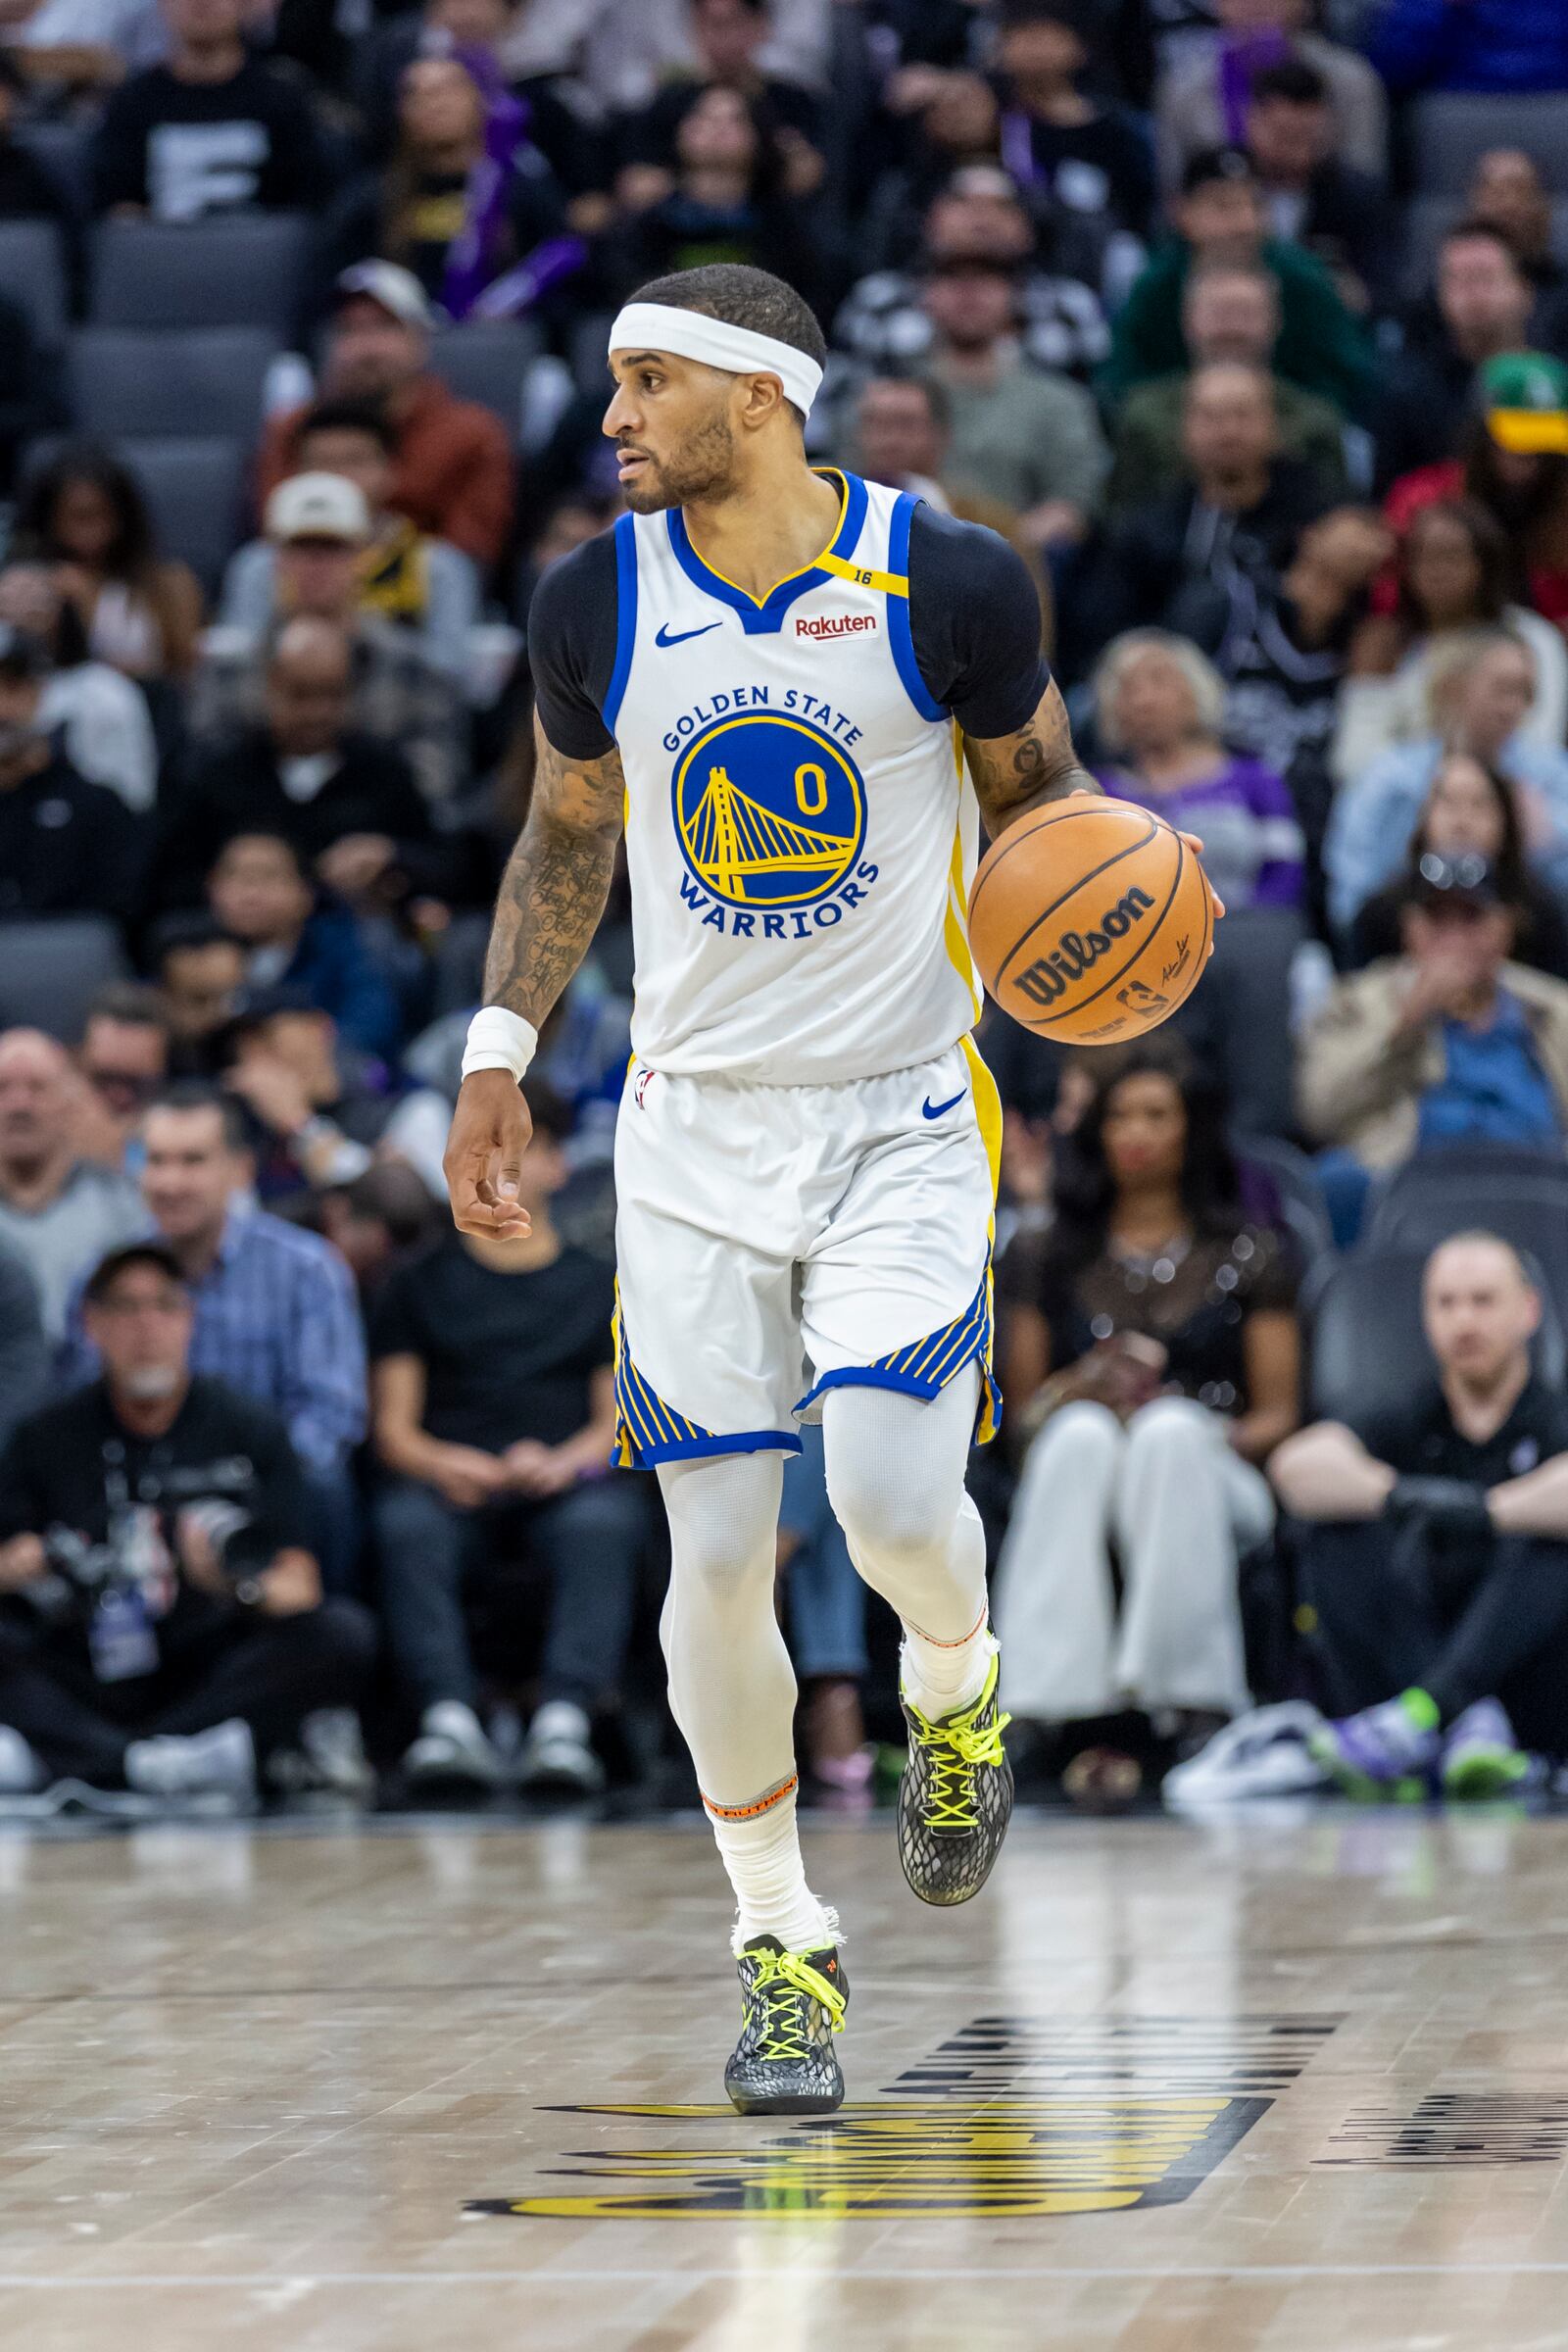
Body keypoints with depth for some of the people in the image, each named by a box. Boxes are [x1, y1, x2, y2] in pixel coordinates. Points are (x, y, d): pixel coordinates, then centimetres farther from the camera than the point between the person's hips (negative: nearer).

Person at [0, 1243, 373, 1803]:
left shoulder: (249, 1429, 8)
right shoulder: (46, 1439, 11)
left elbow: (299, 1583, 0)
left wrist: (242, 1588, -23)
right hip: (87, 1683, 0)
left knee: (343, 1631, -26)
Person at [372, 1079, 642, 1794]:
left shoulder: (598, 1286, 23)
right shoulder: (422, 1284, 22)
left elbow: (622, 1421, 12)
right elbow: (393, 1426, 12)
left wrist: (563, 1461, -11)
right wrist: (440, 1464, -12)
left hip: (565, 1485, 0)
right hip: (447, 1483, 0)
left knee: (602, 1521, -36)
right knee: (405, 1522, -36)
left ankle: (565, 1719, -51)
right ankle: (449, 1717, -52)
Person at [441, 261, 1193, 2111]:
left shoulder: (949, 584, -11)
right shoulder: (594, 605, -3)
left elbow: (1036, 787, 6)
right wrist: (498, 1053, 7)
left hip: (901, 1123, -2)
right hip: (696, 1129, 2)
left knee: (895, 1502, -17)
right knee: (716, 1553, -2)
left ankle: (954, 1687, 20)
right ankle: (783, 1952, 12)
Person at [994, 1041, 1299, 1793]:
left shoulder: (1250, 1256, 18)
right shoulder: (1046, 1257, 22)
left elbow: (1278, 1414, 11)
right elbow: (1018, 1403, 15)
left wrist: (1226, 1439, -10)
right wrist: (1067, 1405, -7)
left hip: (1205, 1480, -1)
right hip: (1071, 1476, 1)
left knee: (1169, 1429, -37)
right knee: (1084, 1432, -37)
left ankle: (1184, 1696, -46)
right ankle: (1061, 1708, -51)